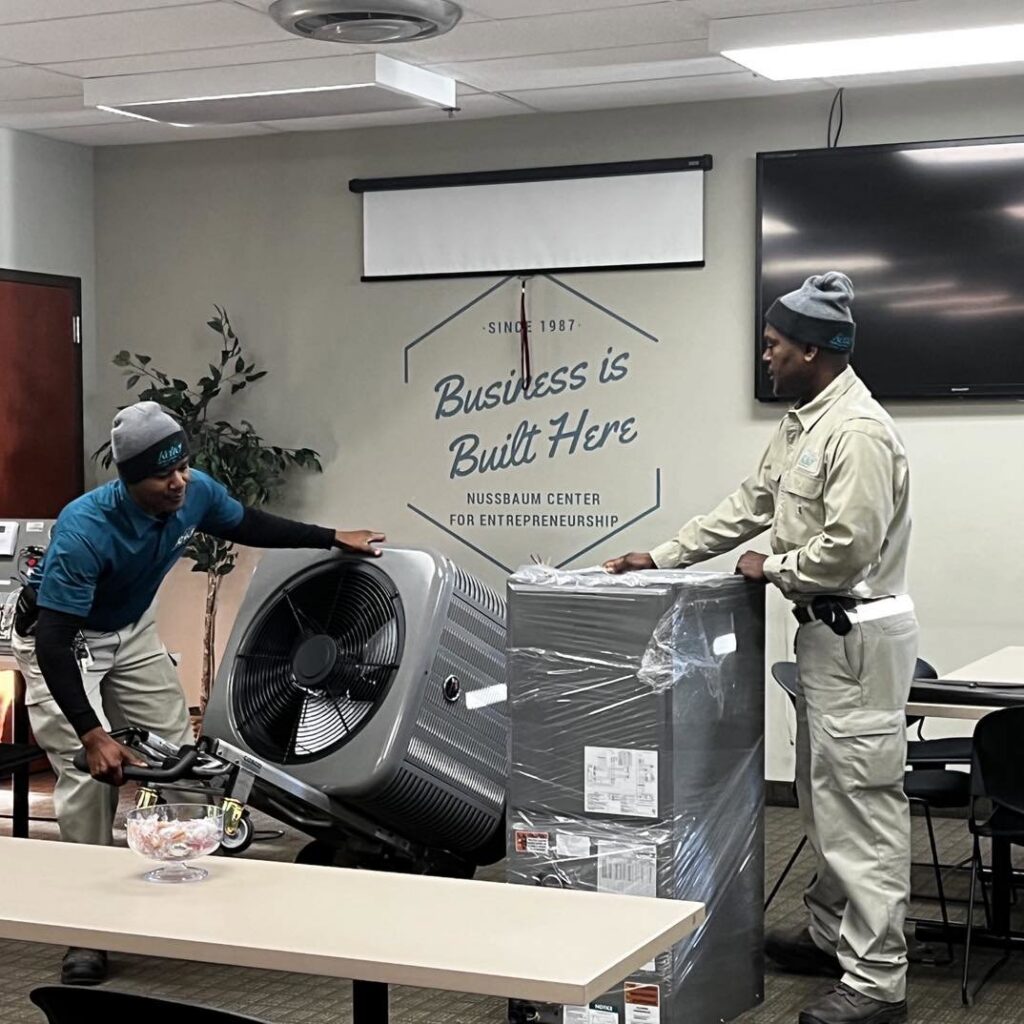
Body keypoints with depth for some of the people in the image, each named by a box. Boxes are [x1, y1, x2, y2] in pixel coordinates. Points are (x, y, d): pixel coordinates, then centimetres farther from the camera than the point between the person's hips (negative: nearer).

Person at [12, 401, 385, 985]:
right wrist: (93, 735, -44)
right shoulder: (85, 531, -38)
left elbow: (250, 526, 3)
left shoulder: (197, 493, -20)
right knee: (91, 773, -17)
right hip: (60, 639, -6)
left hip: (132, 630, 7)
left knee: (178, 751, 5)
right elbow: (56, 642, -38)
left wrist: (333, 539, 2)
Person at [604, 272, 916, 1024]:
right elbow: (749, 505, 17)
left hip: (860, 634, -10)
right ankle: (833, 934, 30)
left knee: (861, 806, -7)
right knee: (824, 797, 18)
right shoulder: (803, 423, 12)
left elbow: (848, 549, -26)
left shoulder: (857, 431, -21)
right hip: (825, 629, 10)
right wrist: (661, 558, 14)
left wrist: (771, 568, -10)